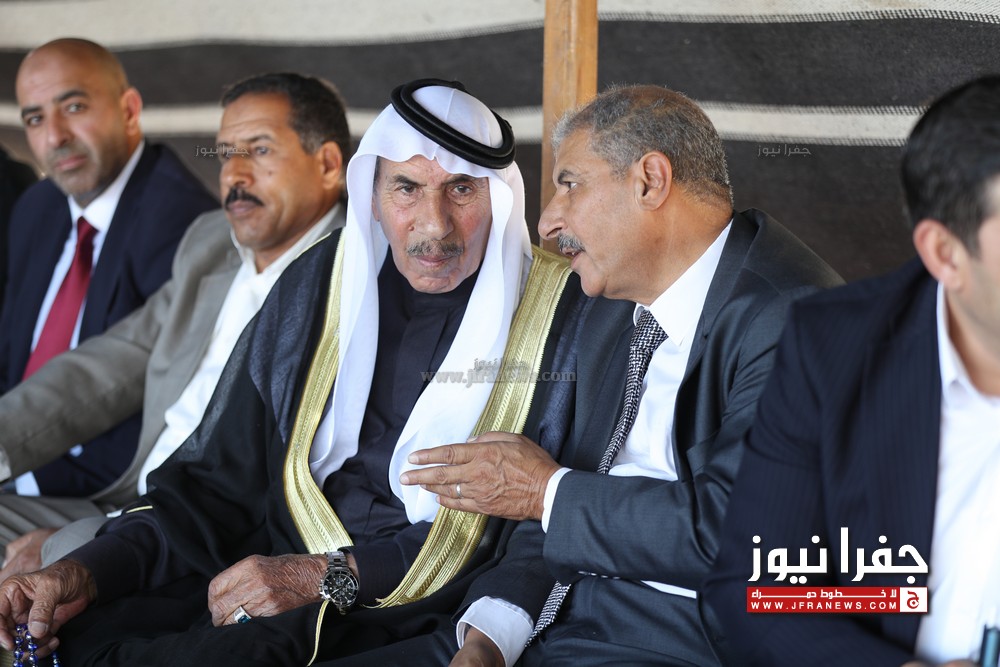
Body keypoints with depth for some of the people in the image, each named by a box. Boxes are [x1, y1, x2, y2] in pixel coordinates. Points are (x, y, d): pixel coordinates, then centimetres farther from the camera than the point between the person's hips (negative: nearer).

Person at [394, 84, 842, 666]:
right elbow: (572, 512, 13)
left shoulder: (787, 317, -16)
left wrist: (547, 490, -13)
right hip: (566, 617, 8)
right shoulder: (614, 312, 14)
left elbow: (734, 530, -24)